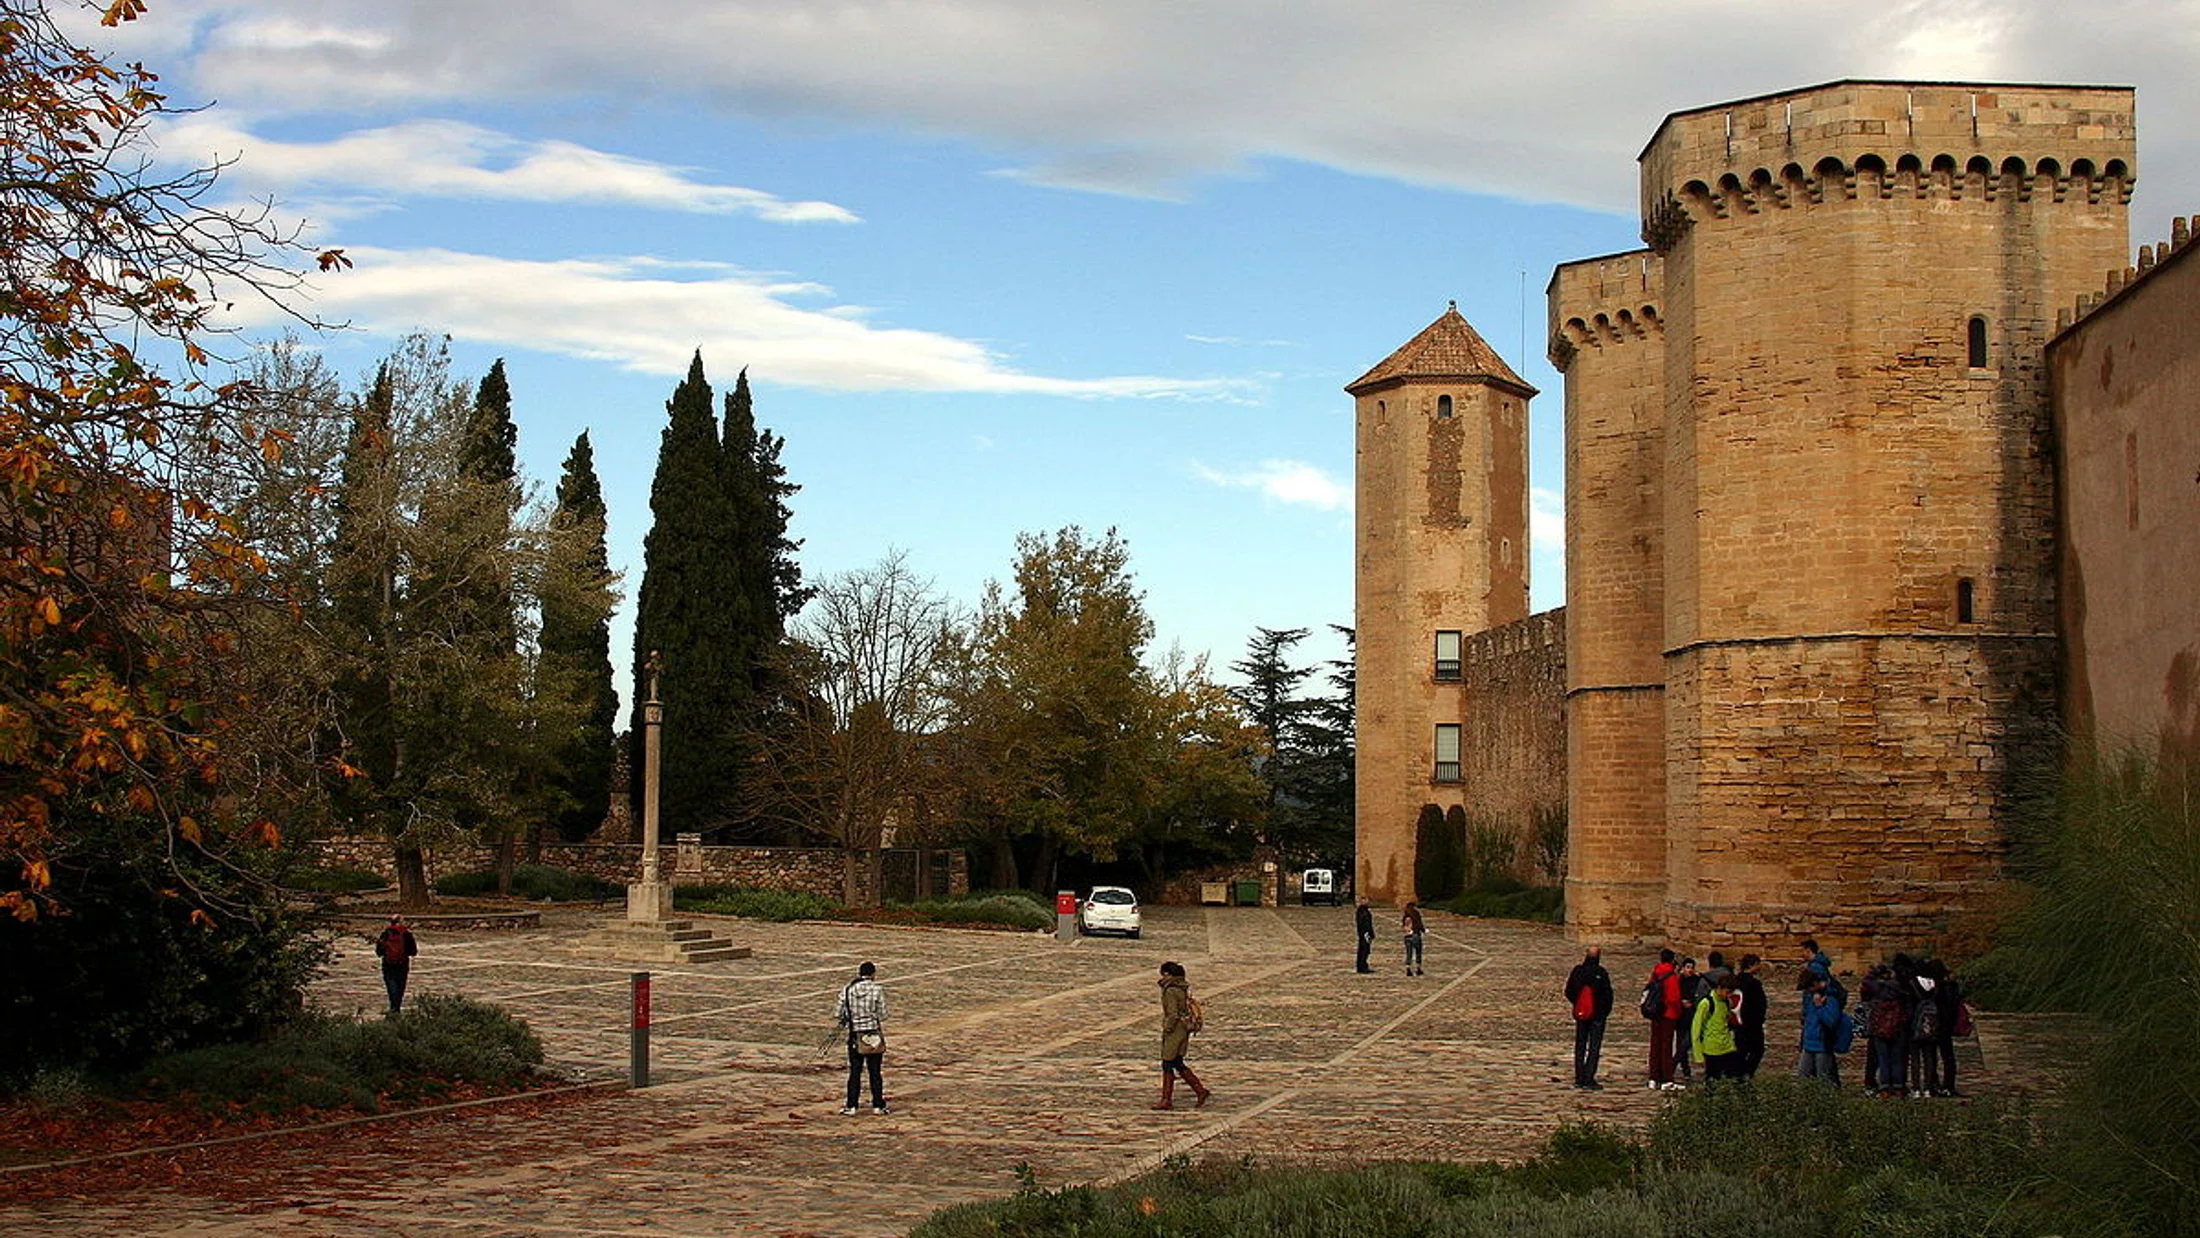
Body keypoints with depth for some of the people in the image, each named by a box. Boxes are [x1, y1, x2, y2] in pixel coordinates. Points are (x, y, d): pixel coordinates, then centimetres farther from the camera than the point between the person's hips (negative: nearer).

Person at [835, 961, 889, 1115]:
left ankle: (851, 1107, 7)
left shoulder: (847, 990, 0)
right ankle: (877, 1106, 12)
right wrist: (883, 1037, 6)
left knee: (855, 1073, 8)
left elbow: (837, 1014, 0)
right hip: (874, 1036, -2)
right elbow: (882, 1017, -5)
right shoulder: (877, 989, -7)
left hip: (855, 1037, 2)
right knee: (875, 1073, 7)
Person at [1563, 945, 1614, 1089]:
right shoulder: (1601, 973, -16)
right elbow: (1608, 994, -11)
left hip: (1580, 1014, 4)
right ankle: (1589, 1080, -2)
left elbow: (1569, 992, 3)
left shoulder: (1577, 971, -4)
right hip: (1597, 1015, -4)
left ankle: (1579, 1079, 14)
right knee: (1594, 1047, 2)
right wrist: (1606, 1011, 4)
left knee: (1580, 1046, 13)